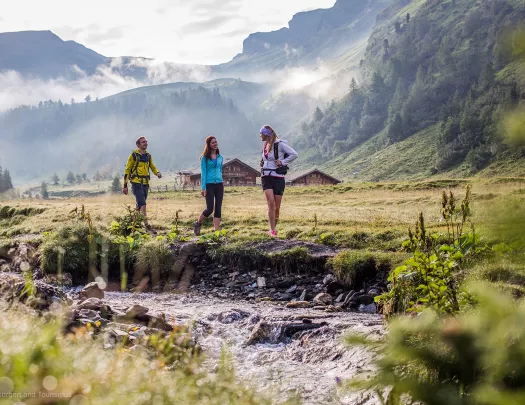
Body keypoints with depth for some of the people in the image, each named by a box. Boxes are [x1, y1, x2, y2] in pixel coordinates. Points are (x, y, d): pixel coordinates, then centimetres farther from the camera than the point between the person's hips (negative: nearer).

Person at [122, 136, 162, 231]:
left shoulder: (148, 156, 12)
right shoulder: (134, 155, -5)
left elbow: (153, 167, 18)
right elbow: (127, 170, -3)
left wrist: (157, 173, -7)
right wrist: (125, 185, -5)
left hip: (146, 183, 6)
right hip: (136, 183, -6)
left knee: (139, 206, 14)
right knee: (143, 205, -16)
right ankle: (147, 225, -21)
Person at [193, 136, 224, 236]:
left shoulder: (219, 157, 10)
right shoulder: (205, 157, -3)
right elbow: (203, 172, -5)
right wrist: (203, 188, -10)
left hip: (219, 184, 5)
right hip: (209, 184, -5)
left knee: (218, 208, 0)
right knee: (210, 209, -7)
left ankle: (216, 230, 3)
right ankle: (197, 224, 16)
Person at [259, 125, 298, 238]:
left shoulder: (280, 144, -8)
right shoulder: (265, 144, 12)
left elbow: (294, 155, -11)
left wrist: (282, 162, -13)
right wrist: (263, 162, 13)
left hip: (278, 178, -4)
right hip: (266, 177, 4)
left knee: (277, 206, 1)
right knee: (271, 203, -12)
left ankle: (273, 228, 20)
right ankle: (273, 231, -14)